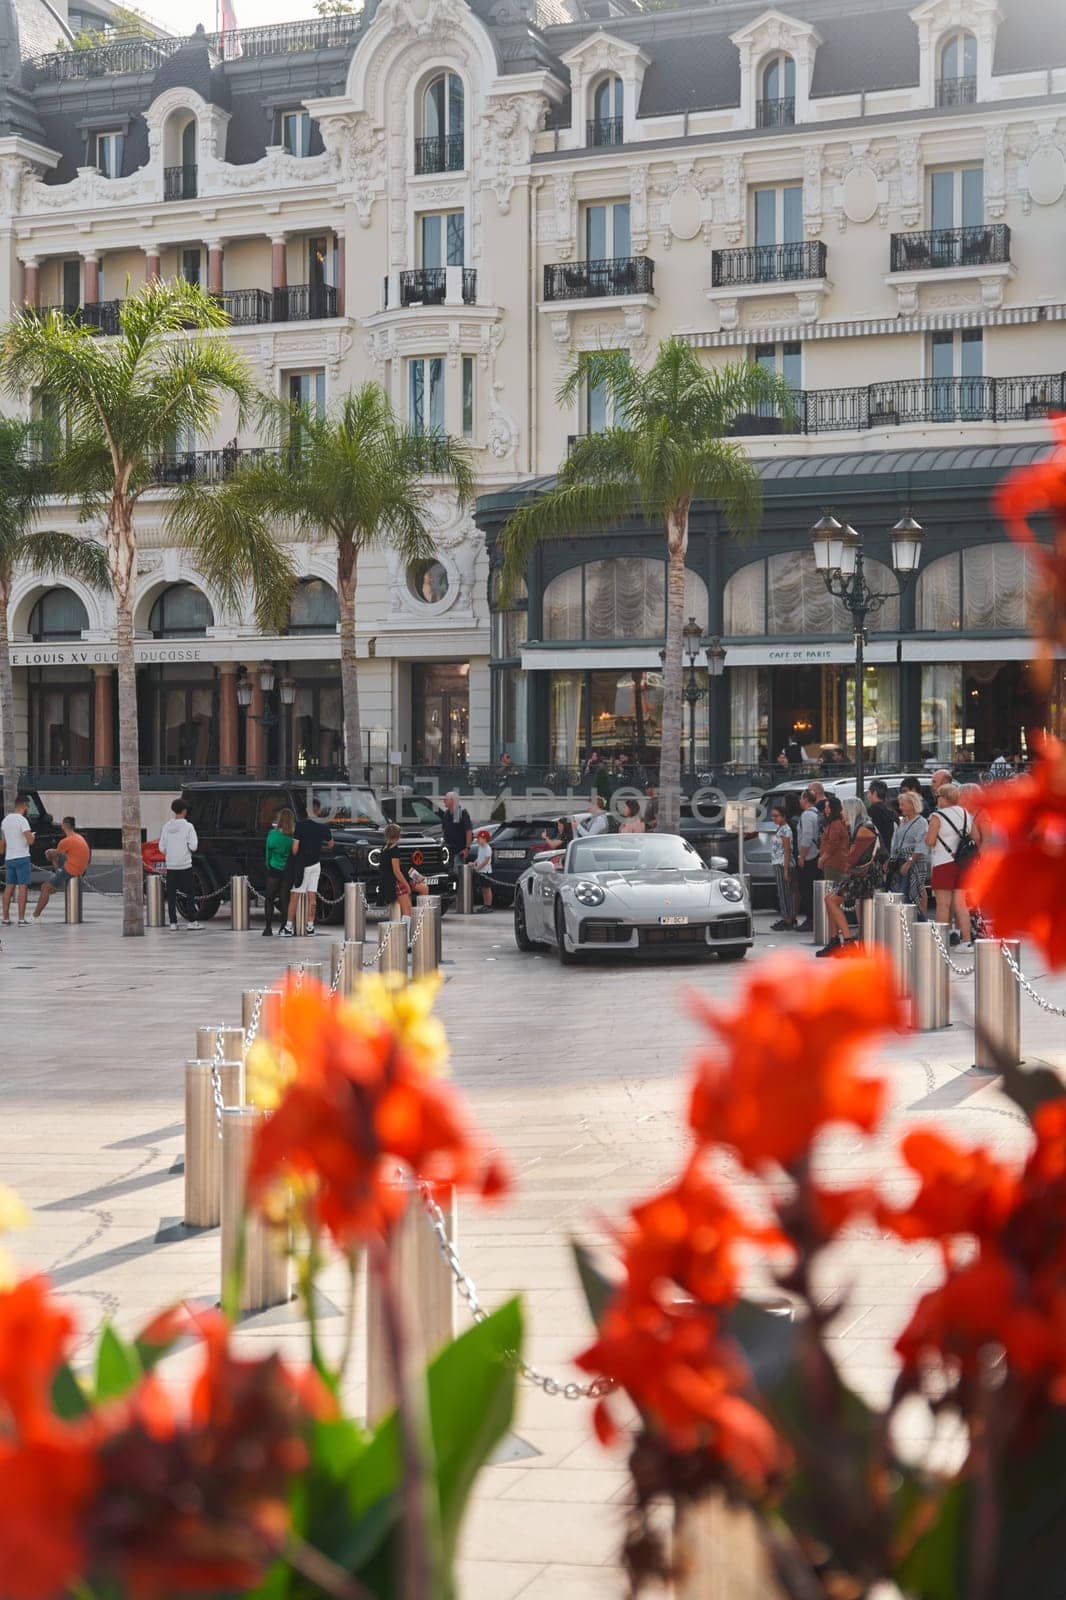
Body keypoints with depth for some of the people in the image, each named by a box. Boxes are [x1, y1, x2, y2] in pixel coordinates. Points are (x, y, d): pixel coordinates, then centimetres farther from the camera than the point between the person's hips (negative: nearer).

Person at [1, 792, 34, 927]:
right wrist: (32, 836, 2)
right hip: (22, 858, -7)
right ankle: (21, 919, -8)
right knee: (23, 887, -5)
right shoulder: (22, 820, -14)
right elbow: (30, 840, -18)